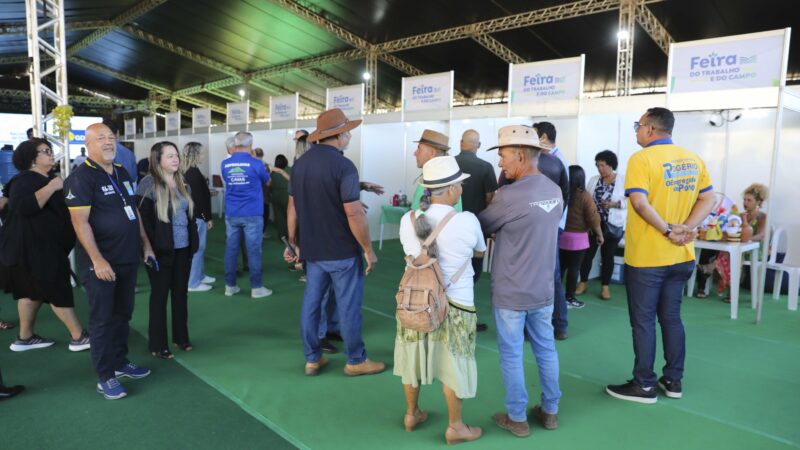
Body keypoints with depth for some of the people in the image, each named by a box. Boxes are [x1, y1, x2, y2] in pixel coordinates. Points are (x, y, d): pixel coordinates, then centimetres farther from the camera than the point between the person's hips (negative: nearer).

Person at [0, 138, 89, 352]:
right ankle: (79, 337, -4)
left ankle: (25, 337, 20)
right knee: (58, 291, -8)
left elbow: (52, 208, 29)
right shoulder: (24, 180, -13)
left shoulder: (44, 179, 18)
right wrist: (51, 187, -27)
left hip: (45, 246, 10)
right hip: (32, 247, -10)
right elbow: (24, 207, -31)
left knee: (33, 290, 13)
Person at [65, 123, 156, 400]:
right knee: (102, 319, 2)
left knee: (122, 314, 16)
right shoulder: (81, 177, -12)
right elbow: (80, 222, -18)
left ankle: (120, 362, 31)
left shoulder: (122, 174, 12)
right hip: (101, 262, -7)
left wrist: (145, 244, 14)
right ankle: (105, 377, 13)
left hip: (128, 259, 7)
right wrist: (98, 260, -23)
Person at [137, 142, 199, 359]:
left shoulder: (182, 183, 11)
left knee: (180, 293, 14)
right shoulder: (148, 184, -9)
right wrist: (152, 248, -16)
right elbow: (142, 219, -13)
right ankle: (158, 344, 15)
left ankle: (181, 337, 27)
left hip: (183, 249, 6)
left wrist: (193, 242, 10)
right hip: (161, 250, -6)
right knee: (159, 296, 5)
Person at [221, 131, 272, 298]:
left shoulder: (225, 164, 3)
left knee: (231, 249, 8)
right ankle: (256, 287, 5)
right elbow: (267, 181, 11)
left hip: (231, 214, 4)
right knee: (253, 250, 0)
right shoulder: (255, 163, -8)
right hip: (252, 214, -4)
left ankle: (230, 286, 15)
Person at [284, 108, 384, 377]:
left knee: (311, 303, 13)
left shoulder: (300, 163, 5)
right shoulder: (343, 166, -18)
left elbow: (293, 207, 10)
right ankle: (355, 361, 19)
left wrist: (292, 243, 18)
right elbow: (354, 213, -22)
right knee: (348, 306, 5)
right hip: (342, 251, -7)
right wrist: (369, 250, -12)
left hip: (312, 249, 7)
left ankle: (312, 359, 24)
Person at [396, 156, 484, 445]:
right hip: (454, 304, -4)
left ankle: (412, 415, 37)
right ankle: (455, 427, 27)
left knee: (414, 357, 20)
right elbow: (480, 252, 1)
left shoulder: (408, 220, -7)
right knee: (452, 365, 11)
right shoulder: (467, 221, -18)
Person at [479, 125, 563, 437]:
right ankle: (550, 411, 32)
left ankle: (517, 418, 20)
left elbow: (482, 227, -8)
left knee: (511, 355, 8)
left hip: (511, 292, -6)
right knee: (546, 350, 17)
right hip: (543, 289, 7)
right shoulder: (555, 191, 3)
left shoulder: (509, 195, -21)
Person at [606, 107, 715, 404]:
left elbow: (640, 202, -26)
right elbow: (708, 200, 6)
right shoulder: (693, 159, 7)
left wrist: (668, 230, -18)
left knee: (643, 321, 4)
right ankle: (673, 381, 25)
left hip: (646, 257, -7)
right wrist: (686, 228, -5)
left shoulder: (641, 159, -14)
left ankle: (644, 385, 13)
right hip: (681, 256, 7)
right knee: (671, 317, 17)